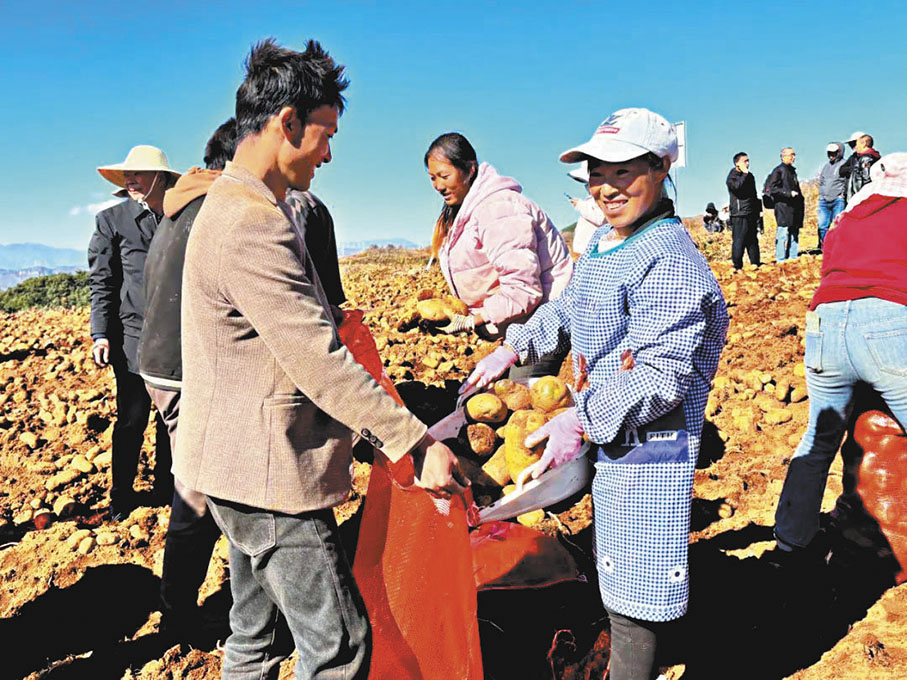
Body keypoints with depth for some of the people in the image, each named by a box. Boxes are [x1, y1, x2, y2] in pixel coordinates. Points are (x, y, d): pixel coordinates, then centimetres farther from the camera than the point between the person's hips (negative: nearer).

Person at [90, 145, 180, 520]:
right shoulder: (112, 220, 3)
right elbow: (102, 282, 1)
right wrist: (100, 334, -8)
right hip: (134, 338, -2)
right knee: (132, 421, 3)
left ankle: (165, 488, 28)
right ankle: (121, 498, 19)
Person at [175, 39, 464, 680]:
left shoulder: (239, 204, 13)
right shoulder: (251, 224, -22)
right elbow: (319, 361, -25)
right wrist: (418, 443, -21)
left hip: (242, 464, 11)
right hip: (265, 471, -11)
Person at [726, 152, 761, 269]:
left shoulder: (749, 175, 18)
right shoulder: (732, 176, -4)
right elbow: (736, 186, -27)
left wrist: (758, 210, 23)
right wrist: (744, 174, -18)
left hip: (752, 214, 7)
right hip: (739, 215, -7)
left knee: (753, 240, 12)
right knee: (739, 241, -8)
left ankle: (755, 263, 19)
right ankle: (737, 266, -4)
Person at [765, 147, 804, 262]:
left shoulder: (792, 170, 21)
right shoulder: (779, 170, -6)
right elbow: (772, 188, -14)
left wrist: (800, 197, 16)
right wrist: (789, 193, -18)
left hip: (794, 208, 9)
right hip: (783, 206, -9)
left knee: (794, 234, 9)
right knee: (783, 234, -11)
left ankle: (793, 257, 15)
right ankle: (781, 259, -8)